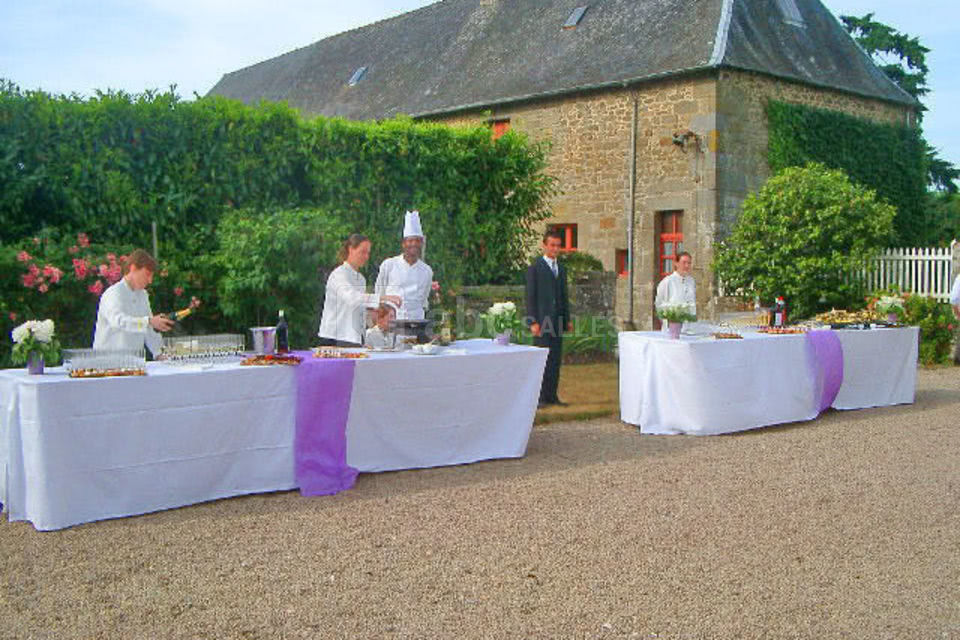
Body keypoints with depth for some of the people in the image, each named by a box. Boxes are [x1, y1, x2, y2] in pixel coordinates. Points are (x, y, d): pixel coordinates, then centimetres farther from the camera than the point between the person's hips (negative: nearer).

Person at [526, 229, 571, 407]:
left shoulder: (561, 269, 17)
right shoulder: (534, 268, -2)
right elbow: (530, 296, -6)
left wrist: (567, 319, 13)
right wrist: (533, 322, -13)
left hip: (557, 320, 6)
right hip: (542, 320, -6)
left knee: (556, 359, 6)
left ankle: (552, 396, 11)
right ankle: (539, 397, -2)